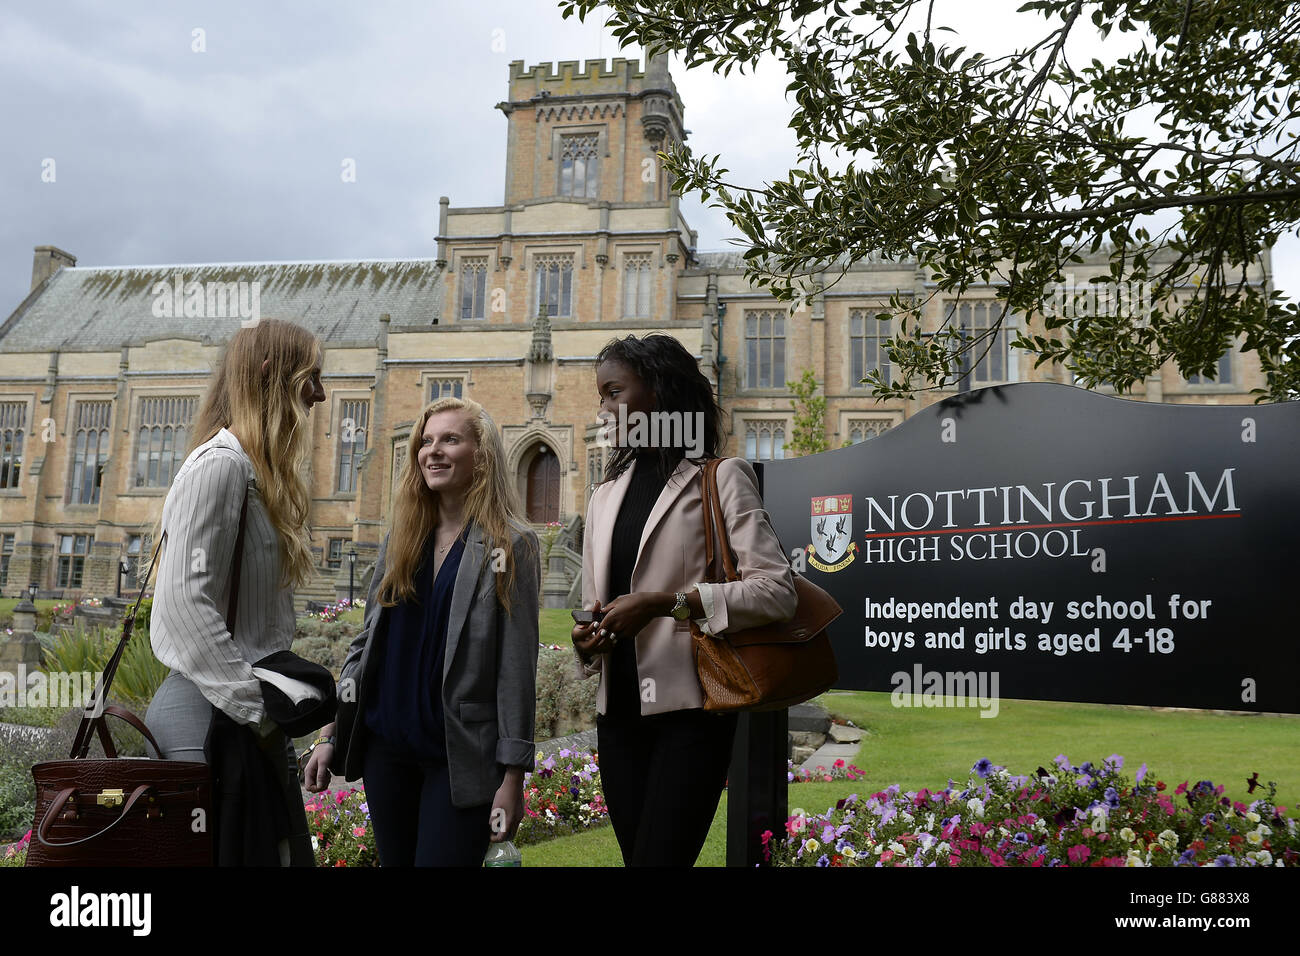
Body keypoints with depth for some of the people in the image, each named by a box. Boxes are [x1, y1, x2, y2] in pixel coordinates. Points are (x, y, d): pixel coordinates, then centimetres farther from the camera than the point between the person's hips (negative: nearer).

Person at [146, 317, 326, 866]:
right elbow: (185, 603, -22)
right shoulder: (221, 465, -13)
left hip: (244, 713, 9)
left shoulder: (258, 471, 17)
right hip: (212, 717, -9)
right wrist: (256, 710, -19)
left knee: (279, 851, 11)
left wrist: (267, 707, 9)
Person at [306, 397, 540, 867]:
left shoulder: (511, 545, -6)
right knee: (394, 860, 15)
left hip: (460, 756, -5)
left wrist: (513, 775, -11)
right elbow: (367, 642, 13)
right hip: (386, 745, 5)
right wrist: (331, 732, 9)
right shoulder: (399, 540, 8)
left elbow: (517, 667, -9)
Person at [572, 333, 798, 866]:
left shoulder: (720, 478, -2)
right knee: (635, 852, 10)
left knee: (658, 856, -14)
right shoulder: (605, 496, 17)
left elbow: (777, 590, -13)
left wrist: (666, 602, -20)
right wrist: (587, 640, -3)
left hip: (688, 710, -6)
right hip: (619, 712, 6)